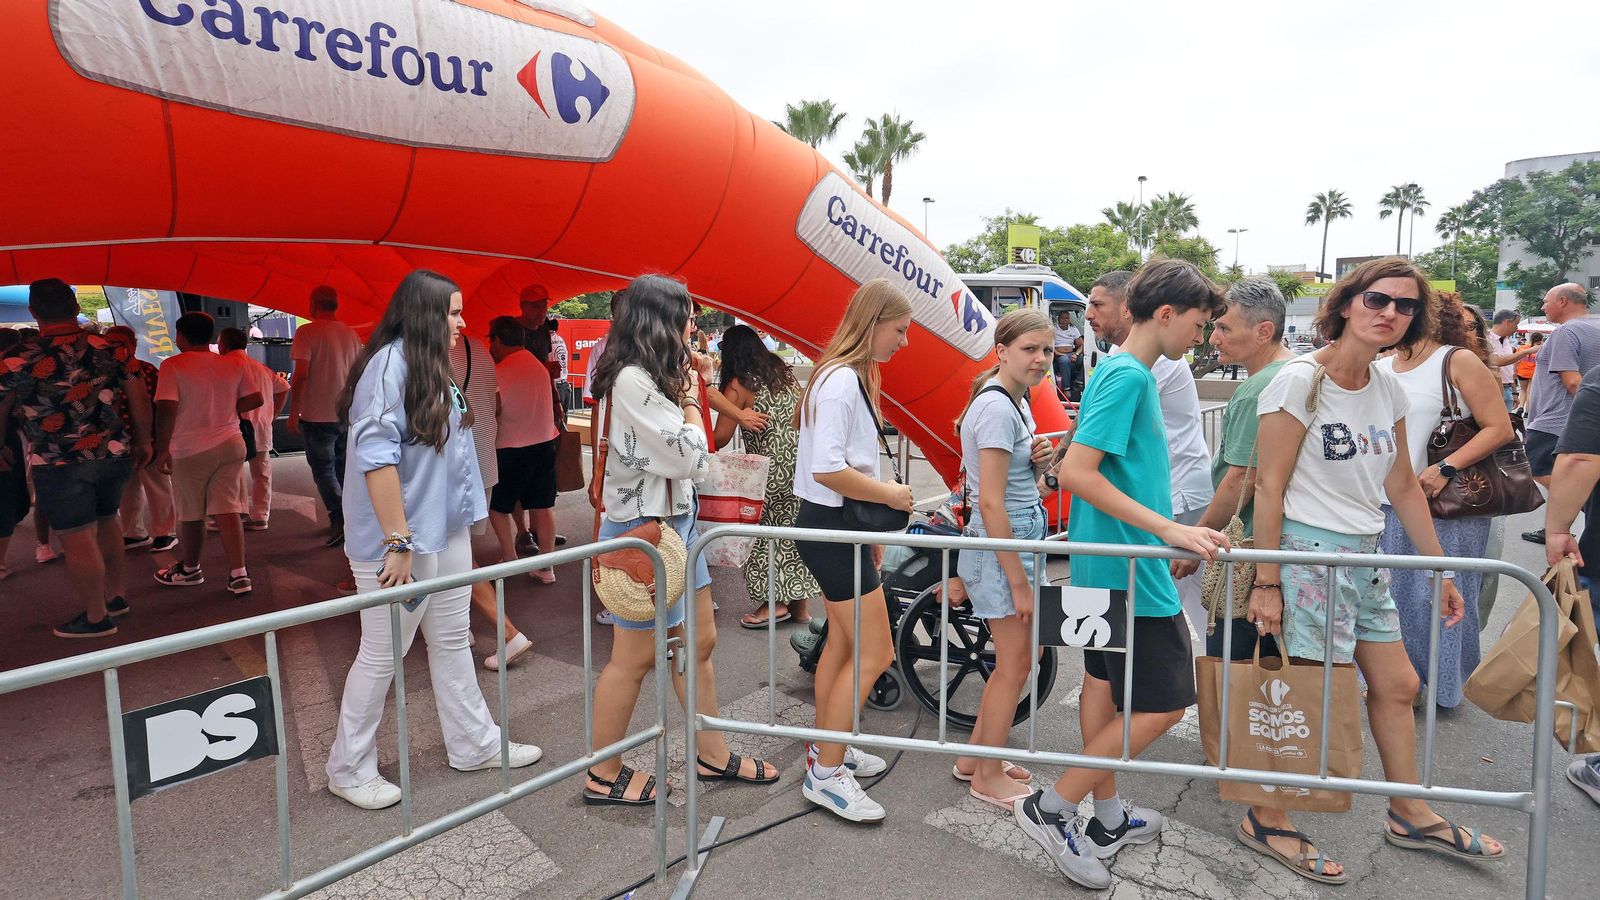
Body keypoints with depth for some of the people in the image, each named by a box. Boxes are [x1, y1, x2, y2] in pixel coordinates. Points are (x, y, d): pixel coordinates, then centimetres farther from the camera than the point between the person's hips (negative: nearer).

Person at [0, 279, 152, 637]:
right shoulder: (109, 349, 0)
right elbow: (140, 398, 4)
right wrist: (142, 441, 16)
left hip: (57, 463, -5)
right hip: (113, 453, 5)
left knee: (77, 539, 4)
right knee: (106, 521, 22)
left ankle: (96, 618, 13)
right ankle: (115, 596, 33)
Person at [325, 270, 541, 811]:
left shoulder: (430, 368, 13)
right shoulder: (390, 363, -16)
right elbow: (376, 456, -23)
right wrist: (398, 542, -23)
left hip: (447, 532, 9)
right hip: (401, 540, -9)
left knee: (452, 642, 17)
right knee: (382, 653, 4)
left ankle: (473, 744, 29)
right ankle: (349, 770, 22)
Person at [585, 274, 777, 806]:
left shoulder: (649, 378, 10)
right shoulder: (633, 380, -20)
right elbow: (690, 457, -19)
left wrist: (691, 388, 10)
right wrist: (690, 399, -4)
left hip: (675, 521, 10)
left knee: (699, 642, 16)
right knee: (635, 657, 3)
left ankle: (712, 756, 30)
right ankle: (603, 777, 21)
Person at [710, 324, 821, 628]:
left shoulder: (739, 385, -7)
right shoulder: (784, 372, 13)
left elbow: (720, 438, -9)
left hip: (772, 470, -7)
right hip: (802, 463, 7)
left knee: (767, 531, 7)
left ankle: (775, 602, 11)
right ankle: (799, 603, 20)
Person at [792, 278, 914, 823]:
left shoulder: (854, 377, 14)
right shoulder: (841, 380, -19)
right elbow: (827, 470, -27)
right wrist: (889, 494, -16)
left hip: (839, 525, 10)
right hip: (831, 529, -10)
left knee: (843, 643, 18)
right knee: (875, 653, -4)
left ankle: (825, 750, 32)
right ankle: (826, 775, 8)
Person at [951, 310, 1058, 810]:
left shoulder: (1016, 401, 12)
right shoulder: (997, 407, -19)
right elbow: (992, 504, -22)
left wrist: (1037, 460, -2)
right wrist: (1018, 581, -20)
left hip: (1021, 538, 10)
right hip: (1001, 547, -10)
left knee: (1016, 659, 18)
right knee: (1015, 665, 1)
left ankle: (976, 758, 33)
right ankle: (989, 778, 19)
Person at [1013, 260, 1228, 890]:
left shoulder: (1126, 373, 12)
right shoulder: (1127, 376, -17)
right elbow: (1076, 472, -25)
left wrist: (1173, 533, 23)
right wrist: (1170, 531, -24)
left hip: (1106, 562, 10)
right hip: (1129, 568, -10)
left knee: (1105, 681, 16)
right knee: (1164, 703, -2)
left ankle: (1109, 819, 31)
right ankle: (1051, 808, 5)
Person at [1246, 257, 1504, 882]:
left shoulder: (1389, 390, 7)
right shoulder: (1302, 381, -15)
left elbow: (1403, 487, 15)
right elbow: (1269, 488, -16)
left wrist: (1440, 570, 17)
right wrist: (1266, 584, -17)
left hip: (1365, 553, 8)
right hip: (1309, 550, -8)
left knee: (1397, 686, 19)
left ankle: (1411, 815, 40)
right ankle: (1266, 822, 18)